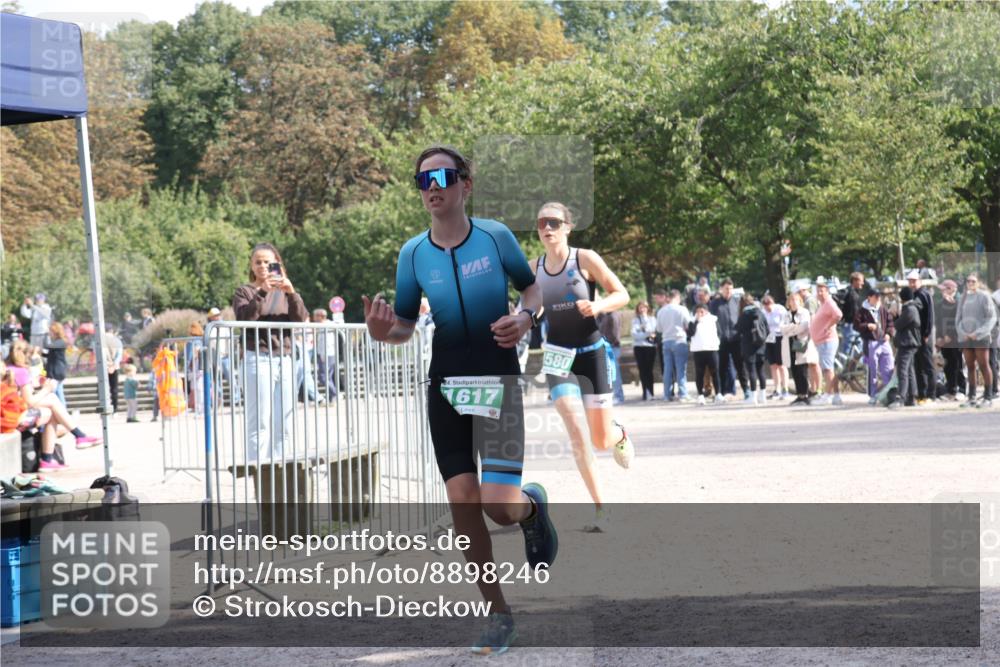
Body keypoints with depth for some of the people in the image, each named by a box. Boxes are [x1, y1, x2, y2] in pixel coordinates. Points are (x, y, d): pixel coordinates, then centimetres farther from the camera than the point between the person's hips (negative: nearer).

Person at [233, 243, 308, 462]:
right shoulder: (245, 292, 5)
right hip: (258, 359, -5)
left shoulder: (284, 291, 15)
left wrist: (292, 293, -14)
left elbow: (302, 319, 2)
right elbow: (244, 318, -12)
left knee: (283, 421, 4)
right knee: (260, 420, -9)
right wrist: (262, 292, -21)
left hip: (284, 359, 5)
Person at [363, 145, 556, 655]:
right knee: (462, 504, -1)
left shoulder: (495, 236, -7)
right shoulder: (413, 253, -2)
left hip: (498, 378, -3)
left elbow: (532, 287, 8)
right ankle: (497, 614, 14)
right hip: (446, 384, 3)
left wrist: (525, 317, -13)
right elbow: (406, 326, 6)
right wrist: (383, 331, -17)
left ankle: (533, 505, 24)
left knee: (500, 505, -15)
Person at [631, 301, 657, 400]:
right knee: (642, 370, -2)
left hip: (650, 347, -1)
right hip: (639, 347, 1)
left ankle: (650, 392, -2)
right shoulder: (635, 320, 8)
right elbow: (635, 334, -3)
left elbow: (652, 331, -7)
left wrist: (645, 319, -5)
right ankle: (646, 392, 0)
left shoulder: (652, 319, 9)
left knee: (648, 369, -5)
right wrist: (647, 334, -11)